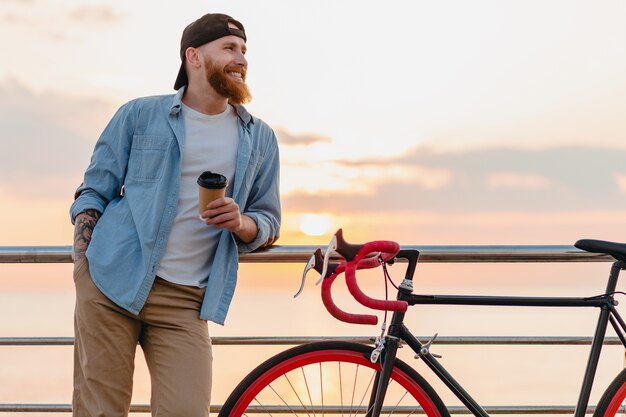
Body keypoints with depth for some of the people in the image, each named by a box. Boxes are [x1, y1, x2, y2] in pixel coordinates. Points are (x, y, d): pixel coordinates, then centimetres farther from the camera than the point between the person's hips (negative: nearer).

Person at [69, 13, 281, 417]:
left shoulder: (260, 139, 13)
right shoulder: (139, 115, 7)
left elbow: (268, 222, 16)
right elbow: (94, 191, 9)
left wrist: (241, 224, -7)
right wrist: (85, 259, -4)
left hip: (185, 300, 2)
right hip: (110, 282, -1)